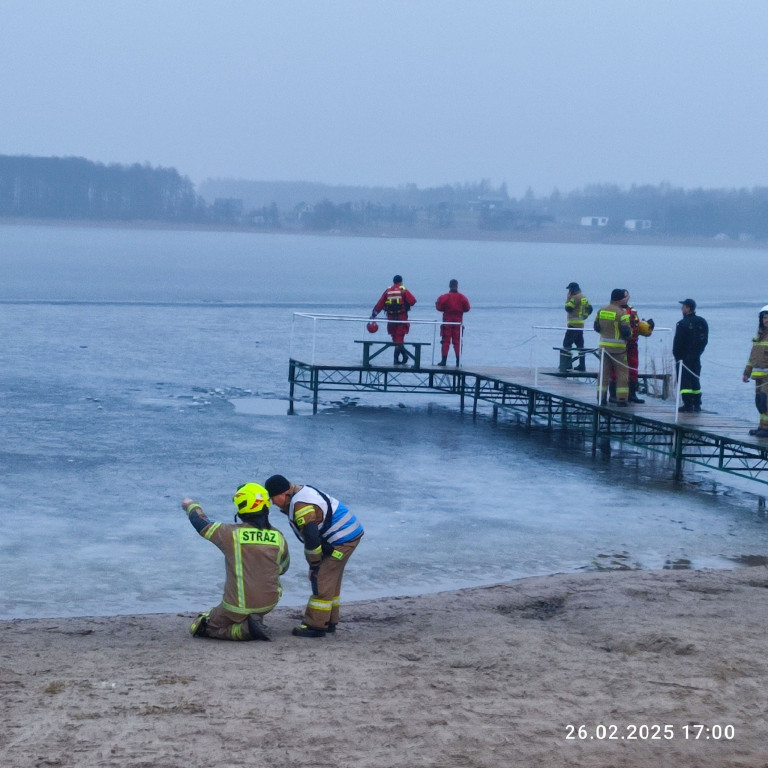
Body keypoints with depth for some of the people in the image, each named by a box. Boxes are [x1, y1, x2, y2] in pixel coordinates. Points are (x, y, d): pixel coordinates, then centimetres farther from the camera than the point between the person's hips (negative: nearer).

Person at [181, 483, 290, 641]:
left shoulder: (231, 533, -14)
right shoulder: (278, 538, -4)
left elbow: (202, 524, 2)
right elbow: (283, 568, 13)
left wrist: (191, 505, 24)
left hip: (237, 606, -4)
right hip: (269, 604, 4)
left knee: (199, 628, 16)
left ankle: (245, 629, -7)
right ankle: (256, 620, 12)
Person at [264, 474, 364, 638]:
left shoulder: (302, 507, -24)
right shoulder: (301, 491, 9)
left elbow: (311, 538, -27)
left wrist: (314, 563, -13)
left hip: (342, 541, -11)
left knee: (321, 582, -8)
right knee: (331, 582, 18)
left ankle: (316, 626, -4)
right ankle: (330, 621, 26)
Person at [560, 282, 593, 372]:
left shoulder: (576, 298, -15)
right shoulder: (583, 297, 15)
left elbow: (568, 308, -19)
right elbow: (589, 308, 21)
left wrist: (568, 298, -7)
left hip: (573, 324, -10)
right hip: (581, 324, 10)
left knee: (567, 344, -8)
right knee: (580, 345, 12)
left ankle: (567, 365, -13)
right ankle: (582, 366, 13)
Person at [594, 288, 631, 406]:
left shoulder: (601, 310, 4)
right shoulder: (621, 313, -15)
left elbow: (596, 327, 11)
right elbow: (626, 331, -17)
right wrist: (628, 336, 3)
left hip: (604, 346, 5)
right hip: (618, 347, -5)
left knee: (604, 372, 12)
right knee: (622, 373, 4)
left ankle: (601, 398, 13)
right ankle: (621, 399, 2)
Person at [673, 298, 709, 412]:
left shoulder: (682, 324, -16)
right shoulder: (702, 322, 6)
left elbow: (677, 343, -15)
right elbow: (705, 340, 12)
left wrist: (676, 356, -4)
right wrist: (698, 351, 16)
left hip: (684, 357, -7)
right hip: (696, 357, 7)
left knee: (684, 381, -3)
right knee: (695, 380, 14)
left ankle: (688, 405, -8)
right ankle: (697, 405, 15)